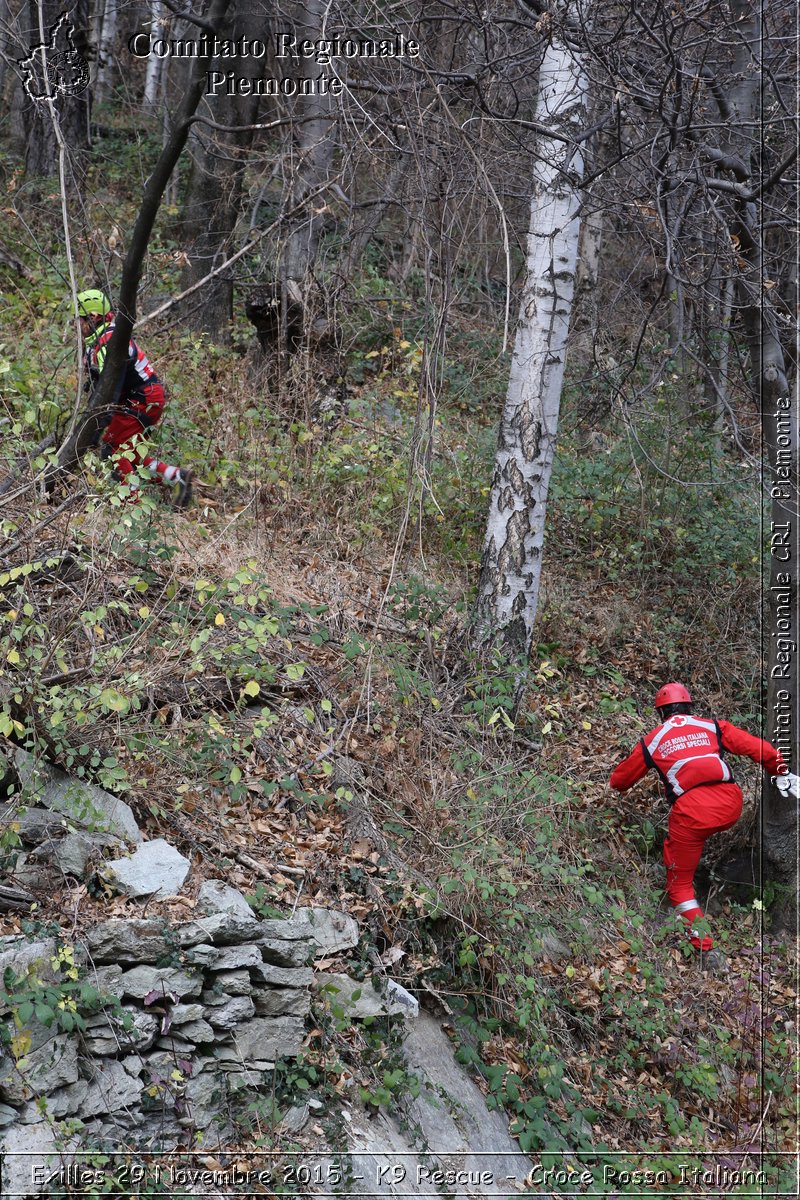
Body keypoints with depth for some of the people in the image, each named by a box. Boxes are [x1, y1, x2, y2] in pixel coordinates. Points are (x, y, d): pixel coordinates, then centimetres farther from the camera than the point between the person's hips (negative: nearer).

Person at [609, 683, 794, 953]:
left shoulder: (651, 741, 17)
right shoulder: (712, 726, 18)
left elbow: (620, 780, 28)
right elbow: (756, 747, 14)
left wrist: (616, 784, 50)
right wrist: (782, 773, 24)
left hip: (692, 813, -2)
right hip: (731, 808, 2)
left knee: (680, 882, 13)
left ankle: (700, 938, 3)